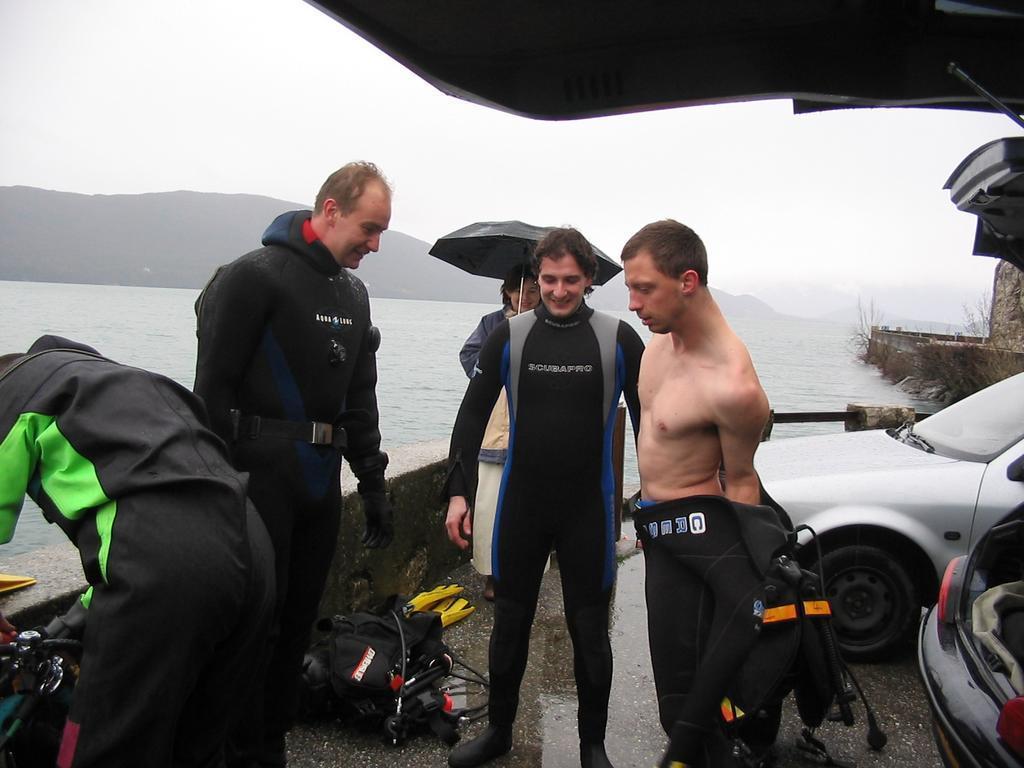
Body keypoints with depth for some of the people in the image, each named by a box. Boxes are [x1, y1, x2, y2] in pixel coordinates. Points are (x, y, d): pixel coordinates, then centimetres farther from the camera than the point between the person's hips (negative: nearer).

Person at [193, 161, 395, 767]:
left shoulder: (354, 294, 14)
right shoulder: (255, 276, -9)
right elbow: (213, 389, -13)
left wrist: (374, 484, 14)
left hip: (321, 482, 7)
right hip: (262, 478, -7)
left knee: (298, 621, 14)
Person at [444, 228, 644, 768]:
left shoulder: (619, 339, -4)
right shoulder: (509, 336, 0)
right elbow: (472, 416, 3)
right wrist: (457, 490, -3)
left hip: (589, 509, -1)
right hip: (521, 505, 2)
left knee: (589, 630, 10)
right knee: (510, 622, 13)